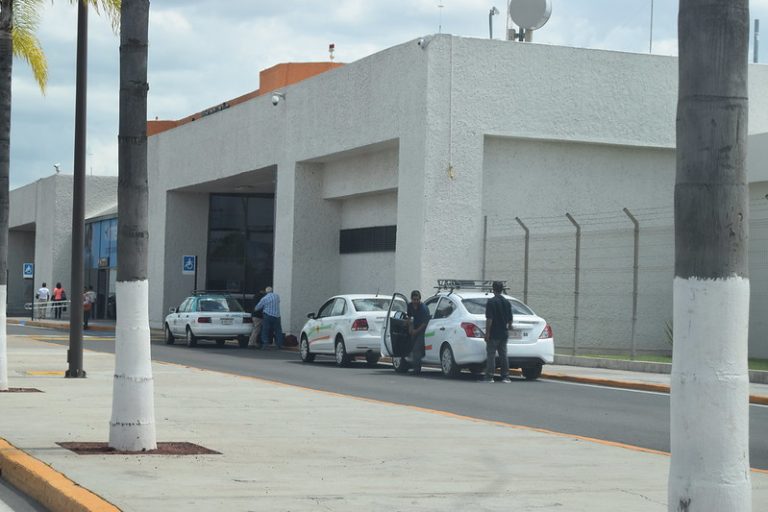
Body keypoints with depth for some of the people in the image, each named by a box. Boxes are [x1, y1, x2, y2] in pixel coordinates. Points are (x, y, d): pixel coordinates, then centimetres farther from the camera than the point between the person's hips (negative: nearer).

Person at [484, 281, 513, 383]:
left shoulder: (491, 302, -11)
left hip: (493, 334, -6)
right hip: (503, 334, 6)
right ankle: (505, 377, 7)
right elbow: (510, 319, 13)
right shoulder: (507, 302, 9)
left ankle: (489, 377, -5)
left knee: (491, 355, -3)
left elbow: (489, 319, -17)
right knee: (503, 355, 8)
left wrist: (487, 333, -13)